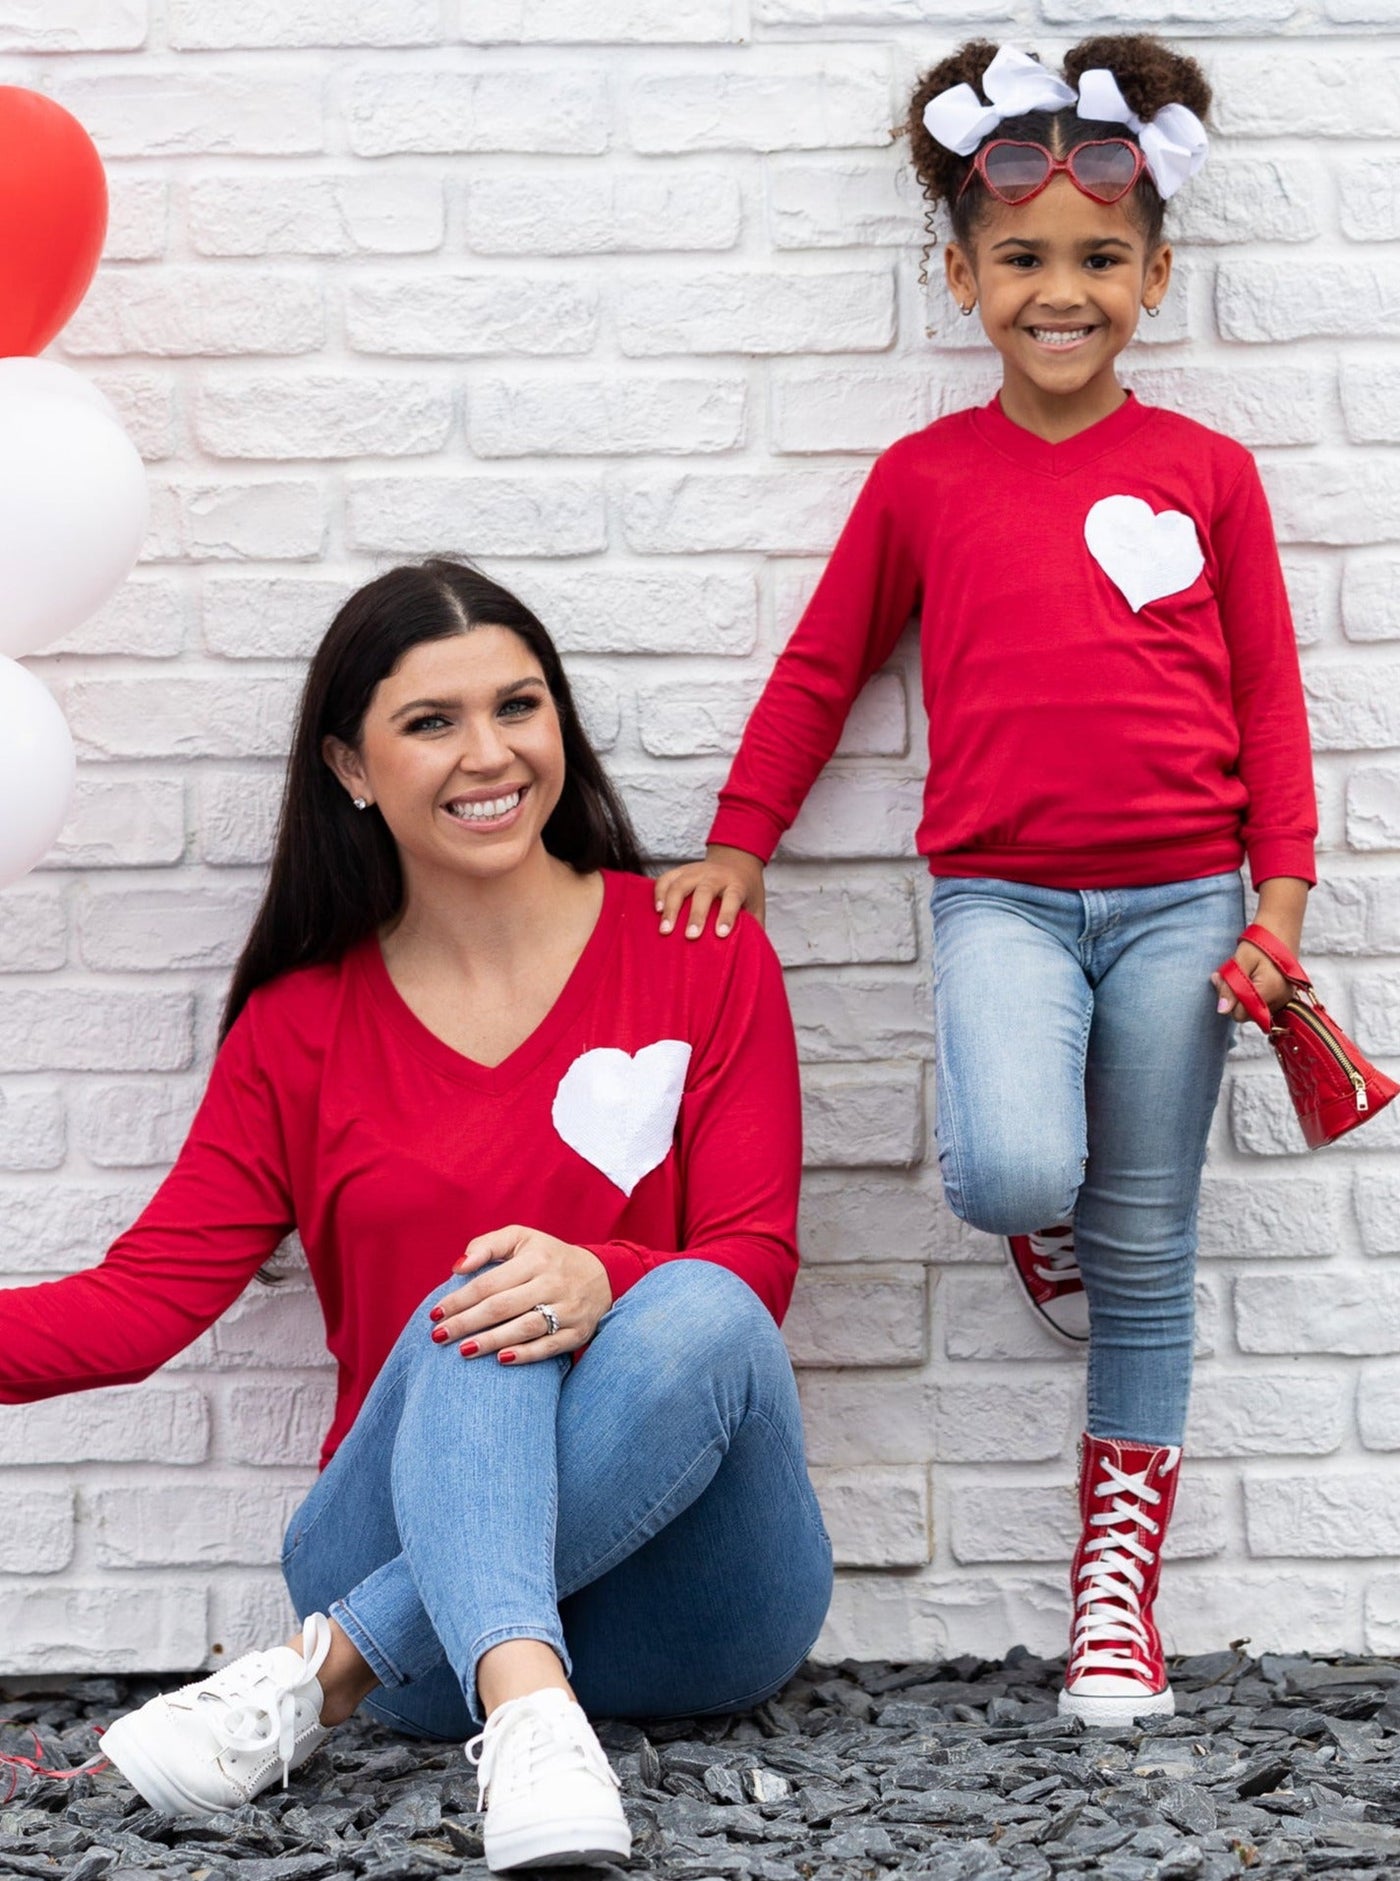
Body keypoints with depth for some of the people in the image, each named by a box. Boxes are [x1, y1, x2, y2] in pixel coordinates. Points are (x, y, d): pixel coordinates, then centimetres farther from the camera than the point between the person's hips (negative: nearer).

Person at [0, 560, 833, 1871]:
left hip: (689, 1597, 0)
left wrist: (603, 1281, -27)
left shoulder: (697, 954, 5)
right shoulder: (301, 1025, 10)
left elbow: (755, 1265, -3)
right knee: (480, 1310, -29)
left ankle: (323, 1675, -30)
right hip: (412, 1556, 0)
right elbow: (148, 1292, 1)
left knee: (699, 1315, -31)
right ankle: (525, 1713, -49)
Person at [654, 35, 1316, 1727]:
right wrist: (735, 843, 11)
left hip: (1178, 901, 1)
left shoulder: (1204, 472, 5)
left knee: (1145, 1255, 5)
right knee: (1008, 1175, -26)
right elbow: (821, 666, 14)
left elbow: (1265, 692, 6)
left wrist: (1280, 898, 0)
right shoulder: (925, 478, 5)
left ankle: (1117, 1582, 16)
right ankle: (1046, 1222, 13)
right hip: (1000, 896, 0)